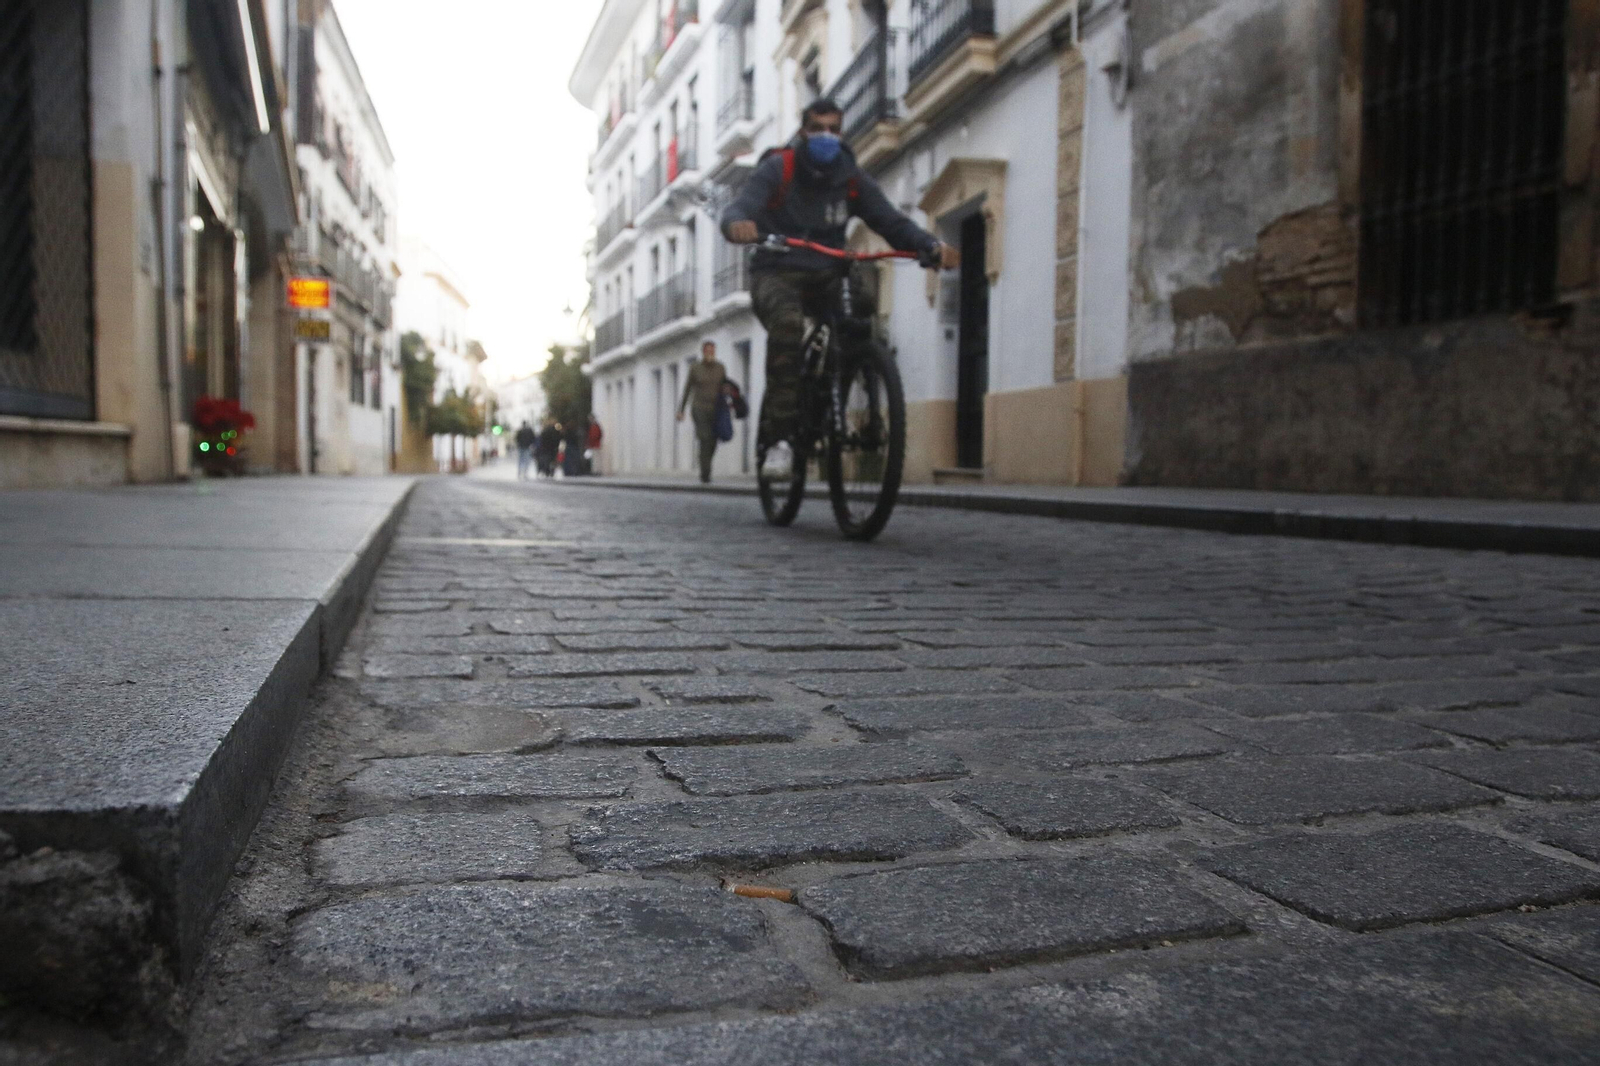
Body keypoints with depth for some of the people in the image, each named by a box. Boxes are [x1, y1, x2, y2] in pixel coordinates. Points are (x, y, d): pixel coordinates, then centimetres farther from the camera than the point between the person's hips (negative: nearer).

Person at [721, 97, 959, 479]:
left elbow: (891, 221, -3)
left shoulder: (852, 179, 5)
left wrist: (933, 246, -23)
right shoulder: (777, 169, -4)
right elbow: (739, 208, -19)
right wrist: (738, 225, -45)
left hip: (825, 276, 4)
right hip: (777, 273, -4)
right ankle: (778, 439, -33)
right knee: (788, 324, -36)